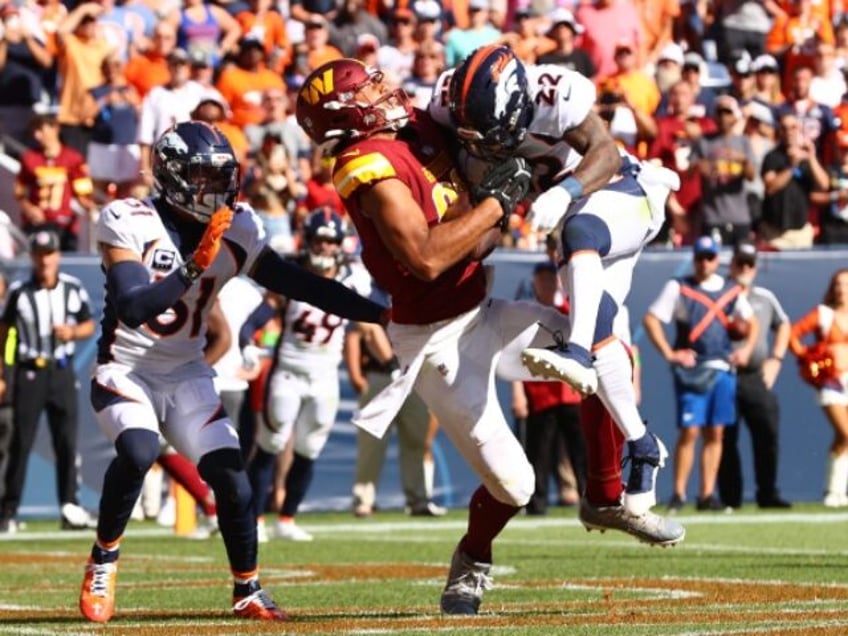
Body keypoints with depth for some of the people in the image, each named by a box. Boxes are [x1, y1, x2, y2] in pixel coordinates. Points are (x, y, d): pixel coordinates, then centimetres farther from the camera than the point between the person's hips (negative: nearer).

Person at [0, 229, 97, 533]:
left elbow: (89, 325, 12)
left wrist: (72, 332, -11)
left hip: (62, 371, 2)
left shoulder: (73, 289, 3)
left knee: (67, 440, 0)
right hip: (29, 372, -2)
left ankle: (70, 507, 4)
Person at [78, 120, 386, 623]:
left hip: (187, 376, 4)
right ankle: (103, 561, -8)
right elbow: (133, 309, -26)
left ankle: (248, 591, 9)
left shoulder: (235, 232, -3)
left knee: (231, 476, -10)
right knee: (138, 453, -31)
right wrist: (194, 266, -34)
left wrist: (385, 314, -9)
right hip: (126, 372, -4)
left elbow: (301, 285, -3)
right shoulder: (130, 222, -16)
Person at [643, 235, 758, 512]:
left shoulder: (731, 290, 12)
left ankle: (707, 494, 9)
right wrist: (669, 354, -11)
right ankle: (678, 494, -5)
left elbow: (751, 322, 22)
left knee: (715, 434, 5)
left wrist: (747, 348, 4)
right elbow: (650, 319, -4)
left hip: (722, 369, 4)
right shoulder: (678, 288, 1)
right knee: (689, 432, -9)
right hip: (691, 371, -4)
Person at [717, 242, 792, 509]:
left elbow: (783, 325, 28)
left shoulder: (765, 298, 15)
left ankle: (768, 493, 4)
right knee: (726, 439, -1)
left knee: (768, 433, -3)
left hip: (756, 378, 4)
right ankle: (730, 497, 4)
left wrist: (776, 359, 16)